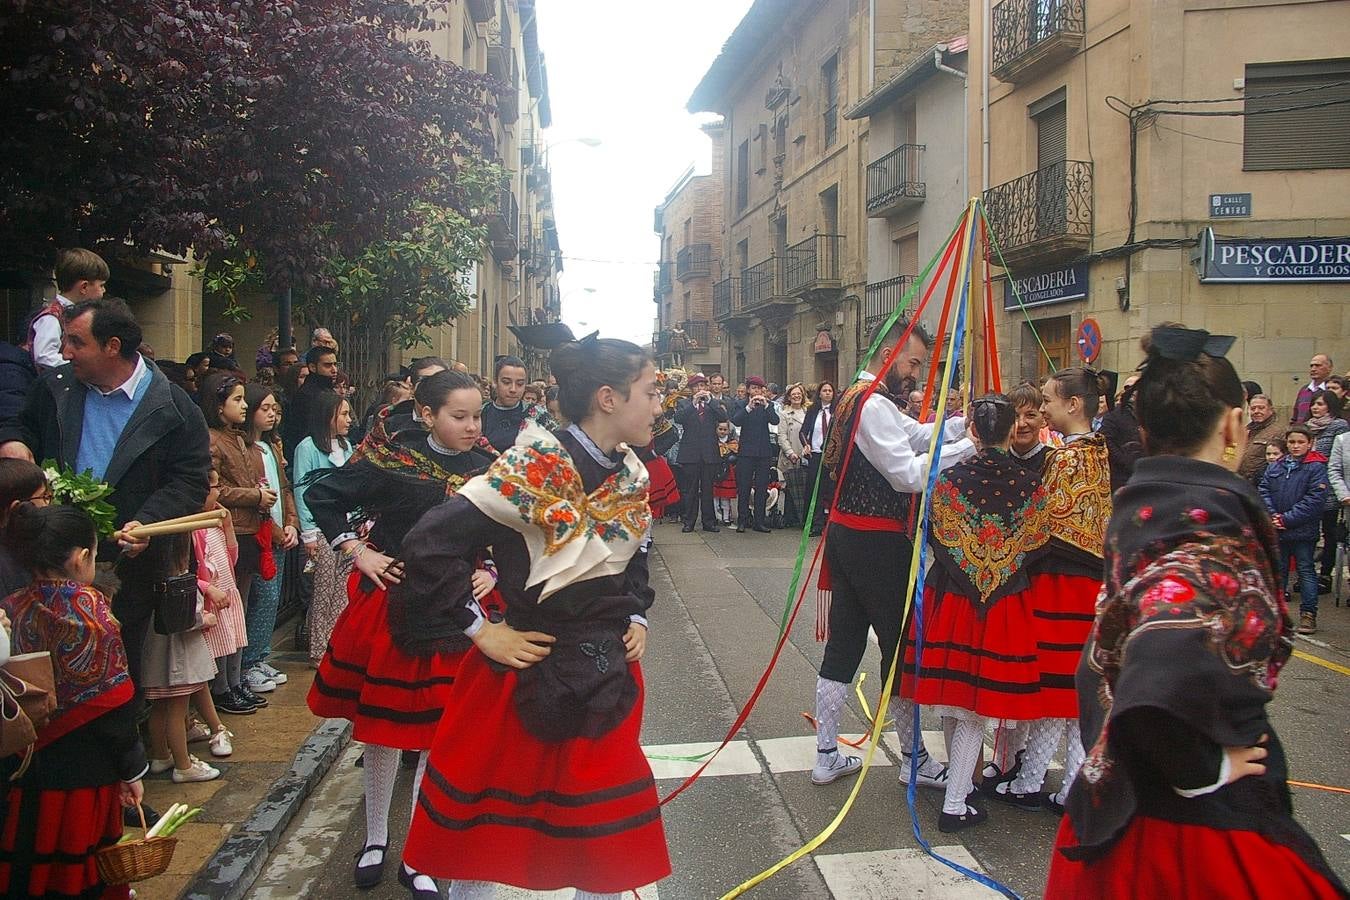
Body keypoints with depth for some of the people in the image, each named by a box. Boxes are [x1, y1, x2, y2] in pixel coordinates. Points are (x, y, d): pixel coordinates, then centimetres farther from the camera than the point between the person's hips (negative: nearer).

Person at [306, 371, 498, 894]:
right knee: (381, 724, 11)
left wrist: (492, 572, -3)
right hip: (390, 609, -1)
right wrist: (356, 551, -6)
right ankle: (375, 838, 32)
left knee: (441, 735, 5)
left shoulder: (488, 468, -1)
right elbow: (321, 495, -1)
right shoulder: (394, 460, -8)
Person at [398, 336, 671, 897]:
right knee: (486, 829, 11)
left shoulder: (632, 476, 2)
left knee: (608, 834, 16)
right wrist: (481, 632, -18)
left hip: (608, 678, 6)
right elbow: (431, 545, -24)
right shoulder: (537, 465, -20)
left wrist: (636, 619, 8)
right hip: (527, 676, -6)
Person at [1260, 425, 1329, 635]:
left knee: (1306, 570, 2)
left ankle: (1308, 614, 7)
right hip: (1277, 531, 5)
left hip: (1303, 531, -5)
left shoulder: (1316, 468, -7)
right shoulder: (1274, 467, 7)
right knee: (1278, 570, 14)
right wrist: (1273, 516, -11)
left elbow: (1315, 499, -14)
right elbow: (1264, 491, 4)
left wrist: (1287, 519, -16)